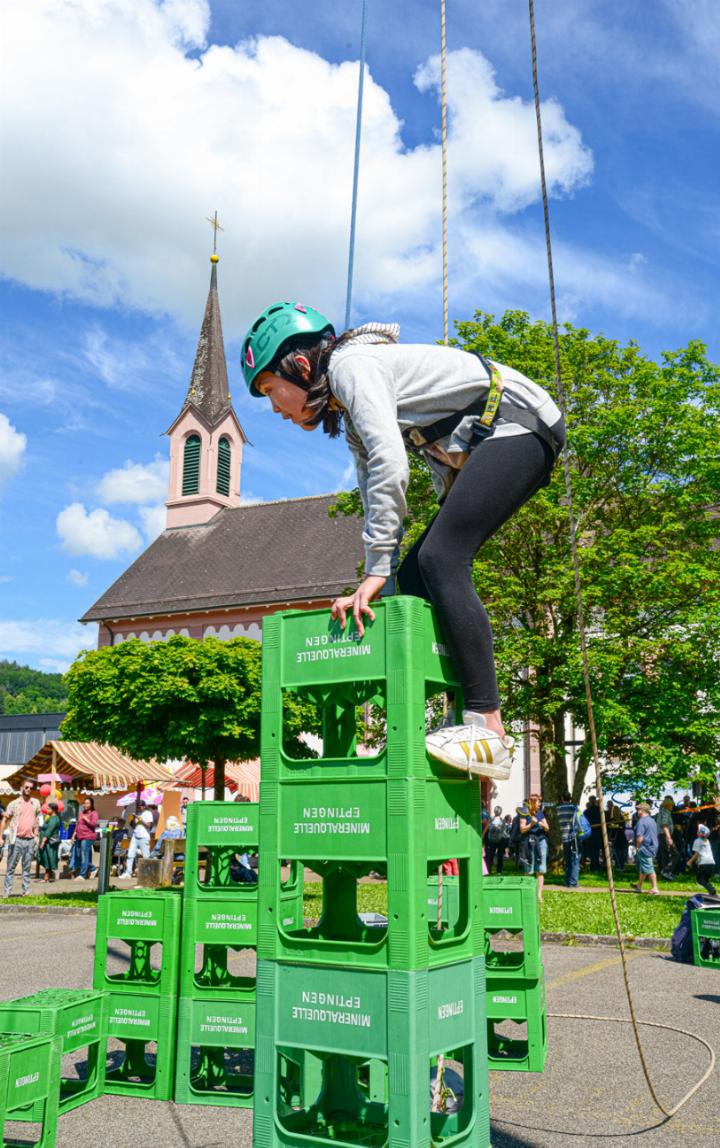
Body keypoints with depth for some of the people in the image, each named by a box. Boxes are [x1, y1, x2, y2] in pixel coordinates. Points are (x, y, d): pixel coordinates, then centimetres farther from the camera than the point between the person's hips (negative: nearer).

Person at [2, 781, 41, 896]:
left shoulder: (36, 803, 10)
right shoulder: (14, 803, 0)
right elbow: (5, 820, -1)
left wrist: (36, 835, 10)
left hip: (30, 840, 3)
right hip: (16, 839, -3)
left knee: (27, 867, 7)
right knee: (11, 866, -1)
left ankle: (26, 891, 10)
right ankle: (7, 892, 2)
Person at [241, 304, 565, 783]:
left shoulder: (350, 364, -13)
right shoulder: (348, 410, 17)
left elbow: (390, 466, -25)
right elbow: (375, 493, 13)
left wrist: (376, 571, -25)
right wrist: (381, 581, 4)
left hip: (518, 424, -10)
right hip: (474, 453, 10)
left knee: (440, 559, -22)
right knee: (415, 575, 2)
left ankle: (490, 732, -24)